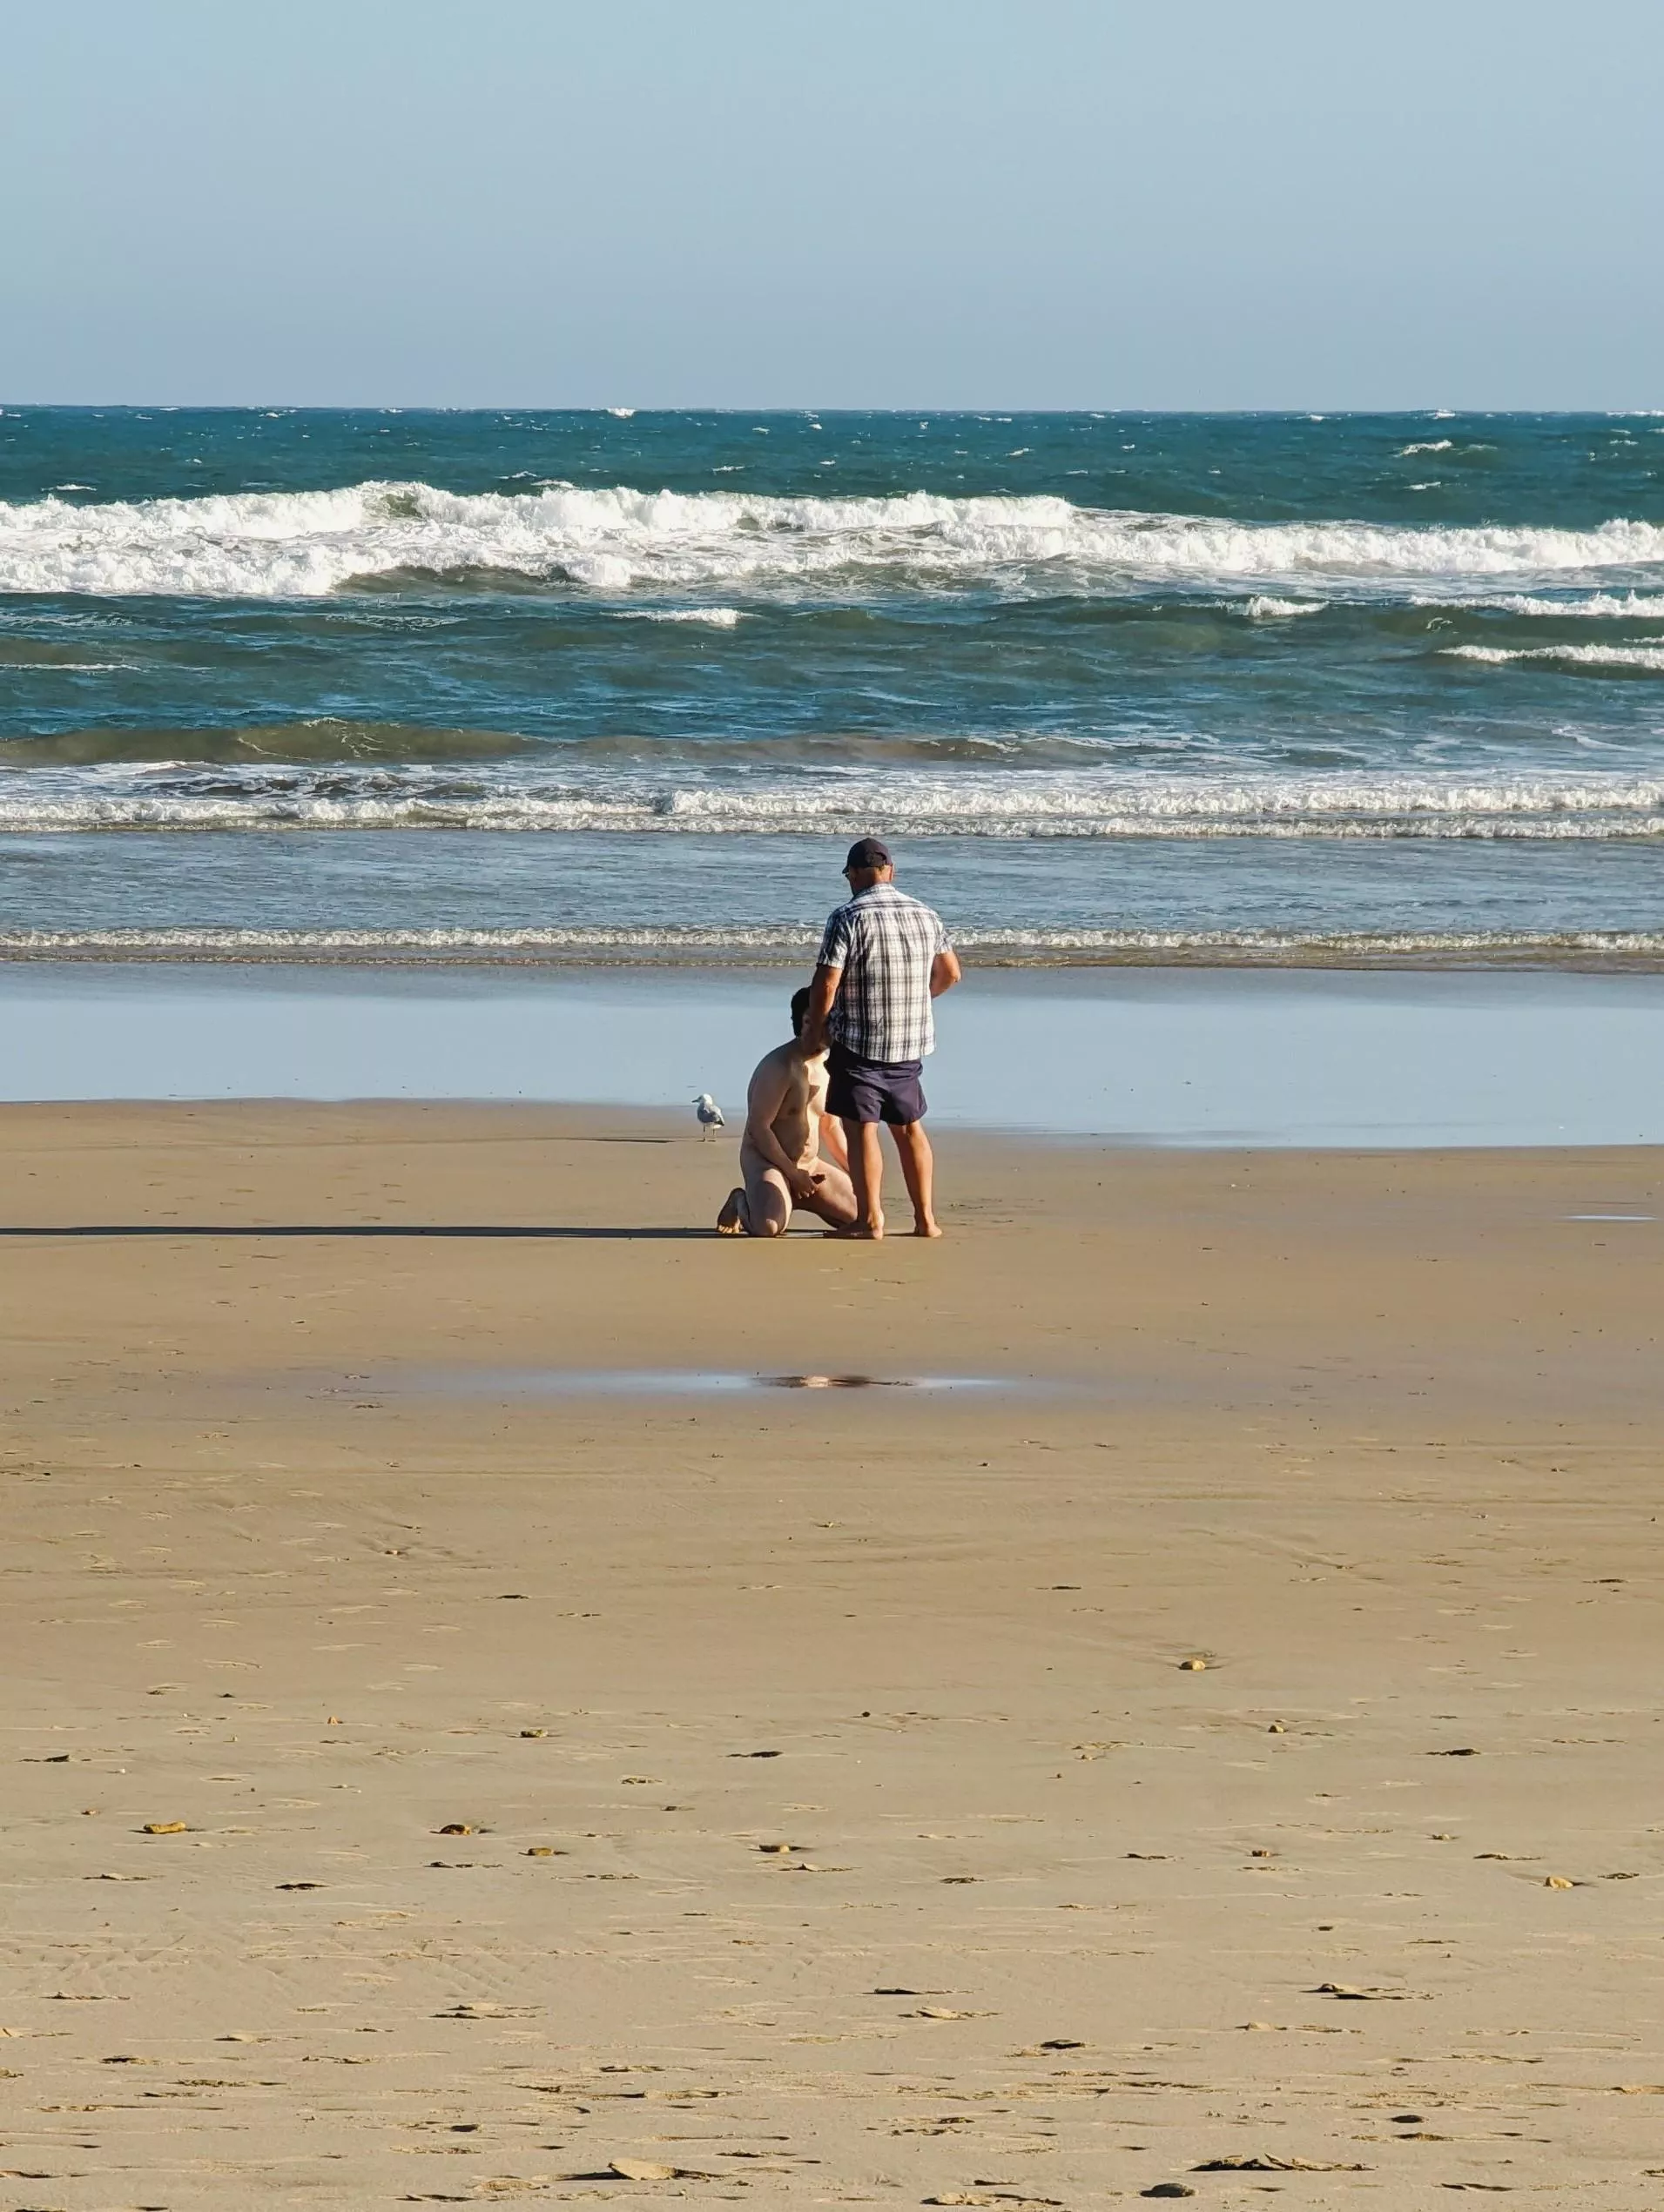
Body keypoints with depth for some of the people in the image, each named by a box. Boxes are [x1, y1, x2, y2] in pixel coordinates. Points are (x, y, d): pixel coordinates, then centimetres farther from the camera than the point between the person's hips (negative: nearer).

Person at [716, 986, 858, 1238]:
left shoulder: (826, 1067, 9)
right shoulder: (780, 1066, -18)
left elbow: (830, 1127, 22)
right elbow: (758, 1128, -20)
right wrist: (793, 1174, -19)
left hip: (810, 1165, 8)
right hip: (765, 1161, -8)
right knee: (769, 1227, -36)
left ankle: (792, 1201, 17)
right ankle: (741, 1202, 2)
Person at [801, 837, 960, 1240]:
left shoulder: (848, 918, -13)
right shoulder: (926, 916, 6)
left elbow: (827, 983, -16)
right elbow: (949, 974, 16)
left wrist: (814, 1030, -2)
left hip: (858, 1042, -6)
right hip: (910, 1045, 6)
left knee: (861, 1129, -1)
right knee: (909, 1127, 15)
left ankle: (870, 1219, -3)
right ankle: (925, 1218, 15)